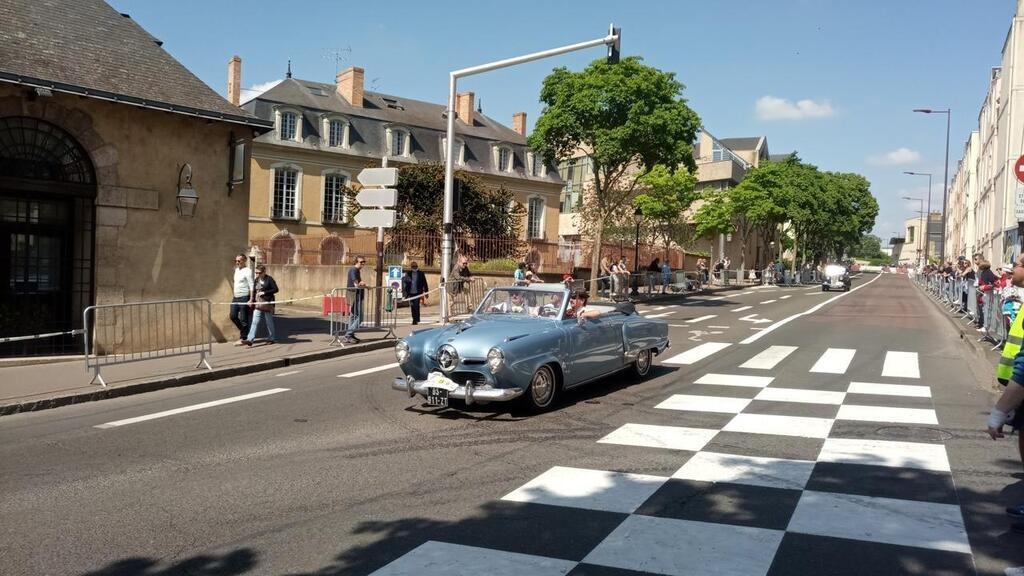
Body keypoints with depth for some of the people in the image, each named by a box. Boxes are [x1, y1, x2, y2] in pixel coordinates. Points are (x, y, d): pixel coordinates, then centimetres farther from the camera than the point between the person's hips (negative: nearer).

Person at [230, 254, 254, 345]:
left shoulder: (247, 271, -11)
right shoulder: (236, 270, 14)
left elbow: (251, 286, -15)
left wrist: (251, 299, -20)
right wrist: (233, 295, 21)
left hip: (244, 298, -8)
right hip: (235, 298, 8)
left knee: (243, 319, -2)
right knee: (232, 316, 7)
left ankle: (243, 338, 6)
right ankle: (242, 329, 28)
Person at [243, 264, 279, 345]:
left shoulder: (269, 279, -6)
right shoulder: (256, 280, 11)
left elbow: (275, 289, -10)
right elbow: (254, 291, 18)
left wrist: (264, 292, -15)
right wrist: (252, 300, 9)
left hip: (267, 303, -5)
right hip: (258, 304, 5)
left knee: (269, 322, 6)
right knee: (255, 322, -3)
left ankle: (271, 338, 21)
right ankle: (250, 339, -10)